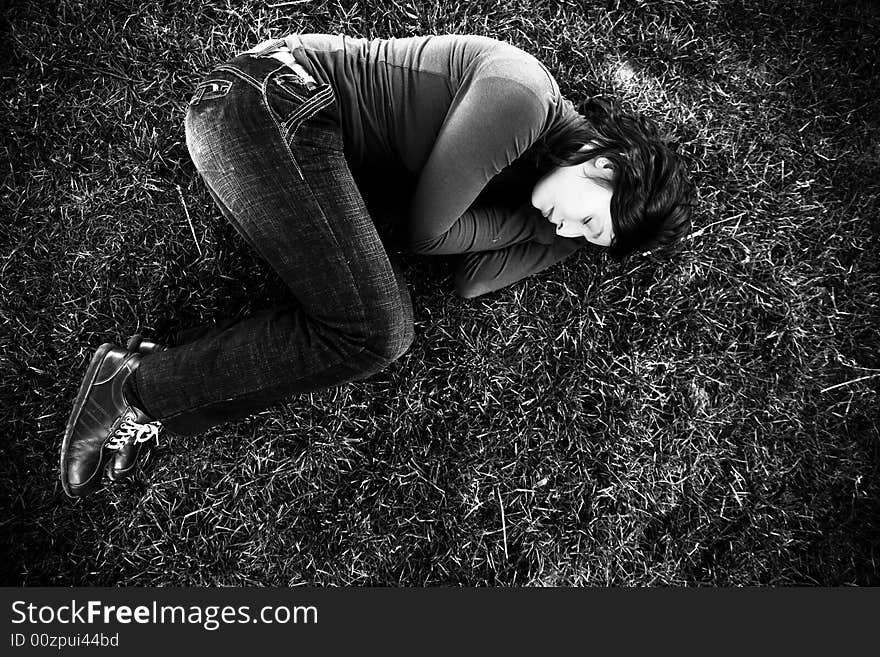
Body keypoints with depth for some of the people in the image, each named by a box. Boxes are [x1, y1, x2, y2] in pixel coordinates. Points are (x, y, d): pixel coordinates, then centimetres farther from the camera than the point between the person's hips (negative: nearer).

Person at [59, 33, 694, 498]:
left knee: (388, 322, -12)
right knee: (371, 336, -20)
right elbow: (426, 230, -12)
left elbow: (471, 279, 0)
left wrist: (560, 228, -2)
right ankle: (138, 386, -9)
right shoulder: (521, 95, -16)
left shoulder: (525, 161, 10)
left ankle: (142, 408, -10)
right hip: (273, 97, -8)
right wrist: (535, 217, -2)